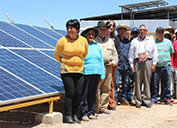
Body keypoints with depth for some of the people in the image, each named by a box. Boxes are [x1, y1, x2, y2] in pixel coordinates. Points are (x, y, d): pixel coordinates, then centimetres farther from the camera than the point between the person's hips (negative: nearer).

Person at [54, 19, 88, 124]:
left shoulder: (83, 40, 2)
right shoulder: (63, 40, -7)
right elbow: (56, 55, 4)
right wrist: (64, 63, 7)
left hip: (79, 71, 4)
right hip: (67, 71, -3)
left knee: (78, 93, 4)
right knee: (70, 93, -6)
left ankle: (75, 115, 18)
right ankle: (68, 116, 5)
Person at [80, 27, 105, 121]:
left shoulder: (97, 46, 16)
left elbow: (101, 60, 18)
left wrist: (102, 74, 12)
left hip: (96, 73, 5)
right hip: (86, 73, -4)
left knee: (93, 94, 9)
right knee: (84, 94, -3)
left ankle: (91, 112, 19)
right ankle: (84, 113, 6)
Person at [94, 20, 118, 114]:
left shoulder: (110, 41, 19)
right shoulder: (94, 40, 1)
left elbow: (115, 54, 23)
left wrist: (113, 62, 7)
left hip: (108, 66, 6)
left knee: (106, 88, 8)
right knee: (96, 89, -8)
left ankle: (103, 107, 17)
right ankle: (96, 109, -2)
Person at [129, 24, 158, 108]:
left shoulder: (151, 41, 13)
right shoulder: (134, 41, 13)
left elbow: (155, 53, 11)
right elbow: (131, 54, 11)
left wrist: (154, 64, 2)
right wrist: (132, 65, 4)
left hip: (148, 62, 0)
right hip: (137, 62, 0)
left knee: (147, 82, 1)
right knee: (137, 82, -2)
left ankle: (147, 100, 8)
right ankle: (138, 101, 4)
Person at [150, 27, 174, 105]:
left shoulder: (168, 42, 13)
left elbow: (171, 52, 21)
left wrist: (166, 59, 10)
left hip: (166, 66, 2)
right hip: (156, 66, -1)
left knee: (166, 83, 4)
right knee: (154, 83, -1)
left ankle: (166, 98, 15)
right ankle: (154, 98, 8)